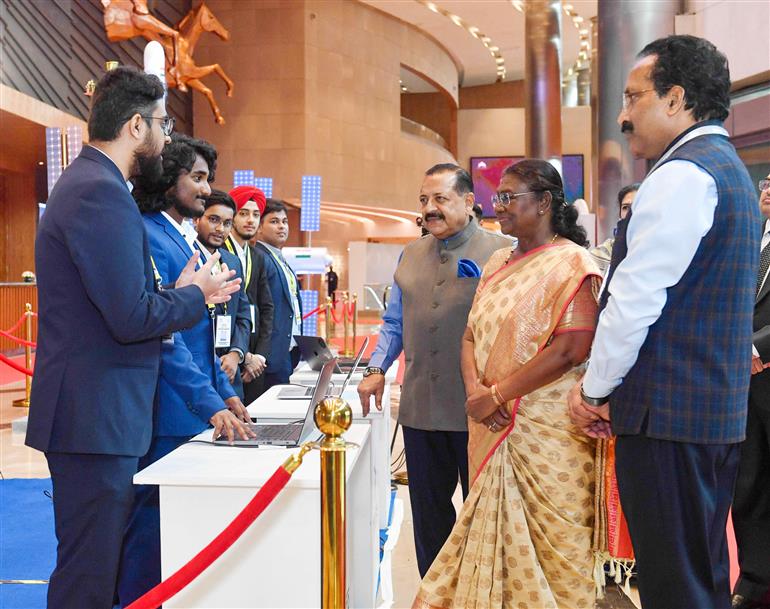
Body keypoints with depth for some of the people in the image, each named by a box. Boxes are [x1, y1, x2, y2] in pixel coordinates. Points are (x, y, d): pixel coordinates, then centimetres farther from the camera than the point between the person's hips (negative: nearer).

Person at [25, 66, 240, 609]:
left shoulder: (87, 182, 15)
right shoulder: (102, 192, -19)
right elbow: (132, 318, -23)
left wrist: (182, 293, 9)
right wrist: (195, 295, -6)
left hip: (96, 413, 11)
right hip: (95, 418, -11)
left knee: (102, 562, 19)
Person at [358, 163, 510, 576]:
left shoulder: (500, 252, -4)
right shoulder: (412, 254, 13)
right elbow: (395, 322, 18)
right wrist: (376, 369, 6)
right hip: (420, 407, 5)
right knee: (429, 511, 13)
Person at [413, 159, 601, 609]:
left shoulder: (570, 263, -8)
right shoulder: (498, 263, 15)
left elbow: (571, 349, -19)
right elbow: (472, 335, 13)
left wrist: (497, 394, -17)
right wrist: (474, 389, -7)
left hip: (547, 432, -7)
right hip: (493, 428, 7)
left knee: (546, 546, 1)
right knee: (496, 536, 11)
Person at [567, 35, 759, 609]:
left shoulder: (682, 175, -15)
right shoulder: (729, 170, 18)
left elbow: (635, 299, -19)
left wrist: (595, 390, -5)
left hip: (667, 412, -10)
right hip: (718, 410, 10)